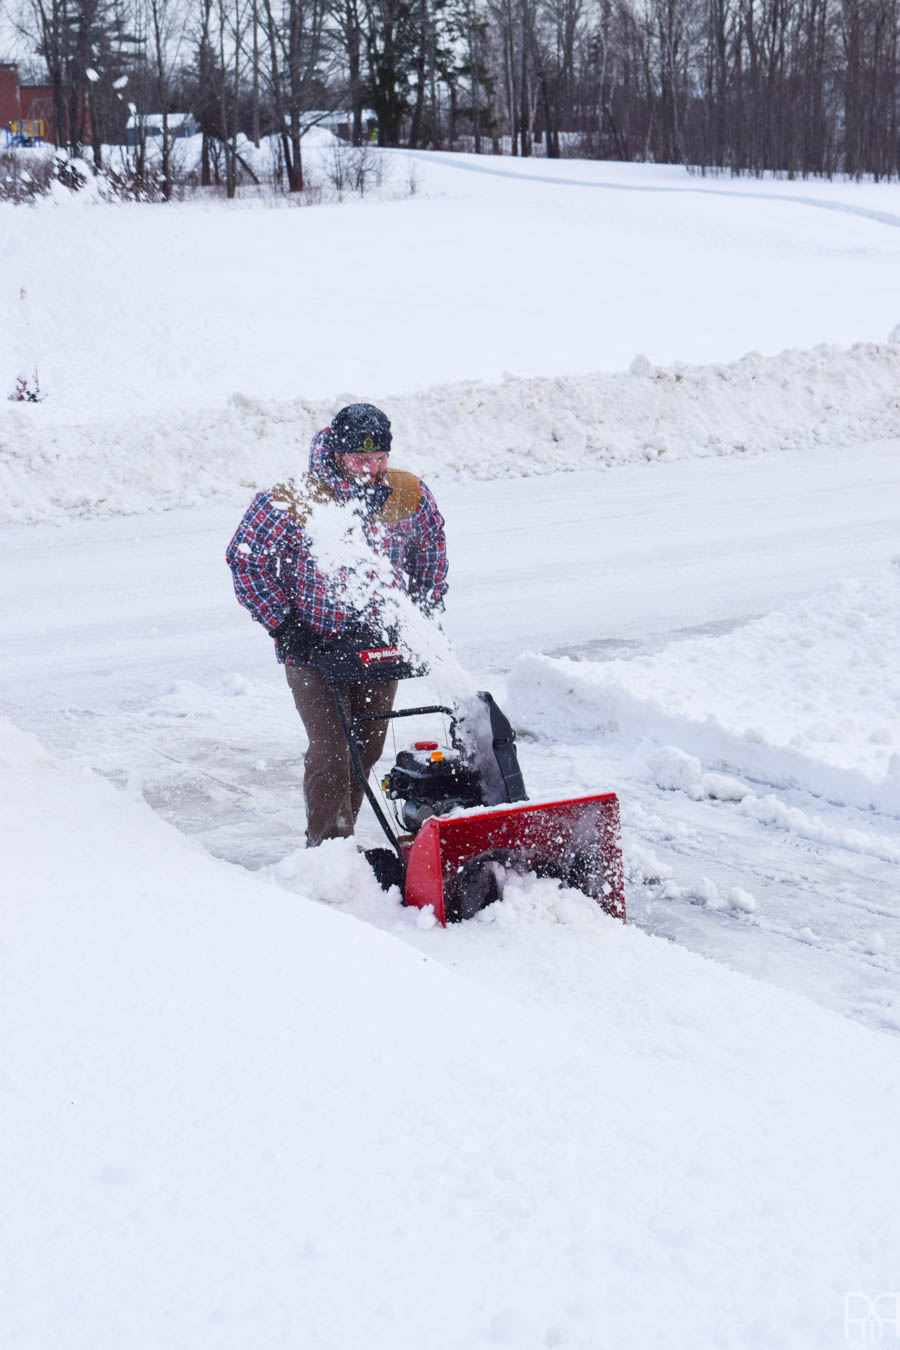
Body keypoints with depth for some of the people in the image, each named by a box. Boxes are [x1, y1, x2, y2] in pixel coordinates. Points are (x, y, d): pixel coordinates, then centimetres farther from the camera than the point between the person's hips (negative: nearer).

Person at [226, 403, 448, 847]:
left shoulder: (409, 496, -4)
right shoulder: (291, 503, -17)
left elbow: (431, 544, 15)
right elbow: (245, 558, -8)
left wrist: (426, 612, 11)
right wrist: (283, 624, -10)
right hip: (314, 648, -4)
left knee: (368, 748, 11)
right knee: (331, 751, -9)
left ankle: (342, 838, 26)